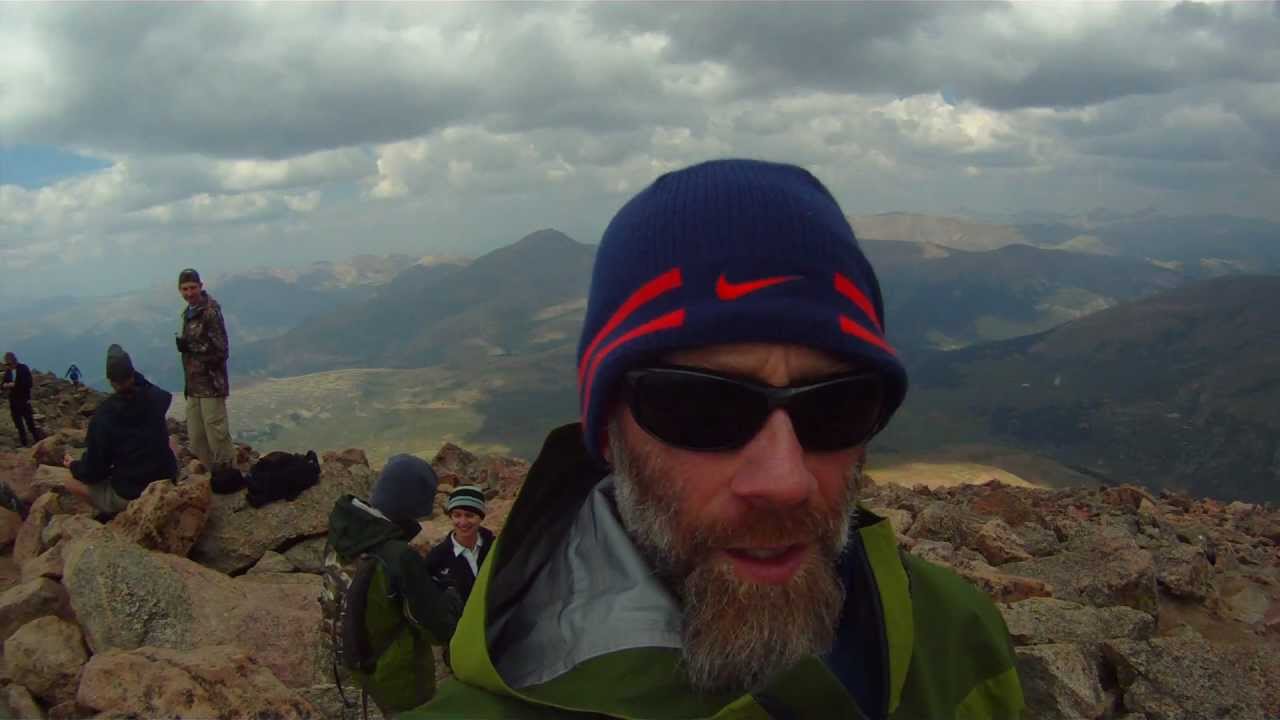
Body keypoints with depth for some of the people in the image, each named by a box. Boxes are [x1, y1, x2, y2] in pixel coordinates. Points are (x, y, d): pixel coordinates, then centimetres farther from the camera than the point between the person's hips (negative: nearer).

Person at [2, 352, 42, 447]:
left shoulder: (23, 369, -8)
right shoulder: (7, 371, 6)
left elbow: (28, 383, -13)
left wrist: (14, 384, -17)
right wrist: (5, 385, -13)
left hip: (24, 400, -5)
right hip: (13, 400, 5)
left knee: (29, 422, -3)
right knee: (18, 422, 8)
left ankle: (37, 439, 8)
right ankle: (23, 442, 17)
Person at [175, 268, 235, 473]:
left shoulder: (210, 311, -12)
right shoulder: (189, 313, 14)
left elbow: (220, 350, -17)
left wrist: (190, 347, -18)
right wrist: (187, 383, 20)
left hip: (211, 385, -9)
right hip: (194, 386, 9)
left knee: (217, 435, -6)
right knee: (196, 437, 12)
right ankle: (214, 472, 23)